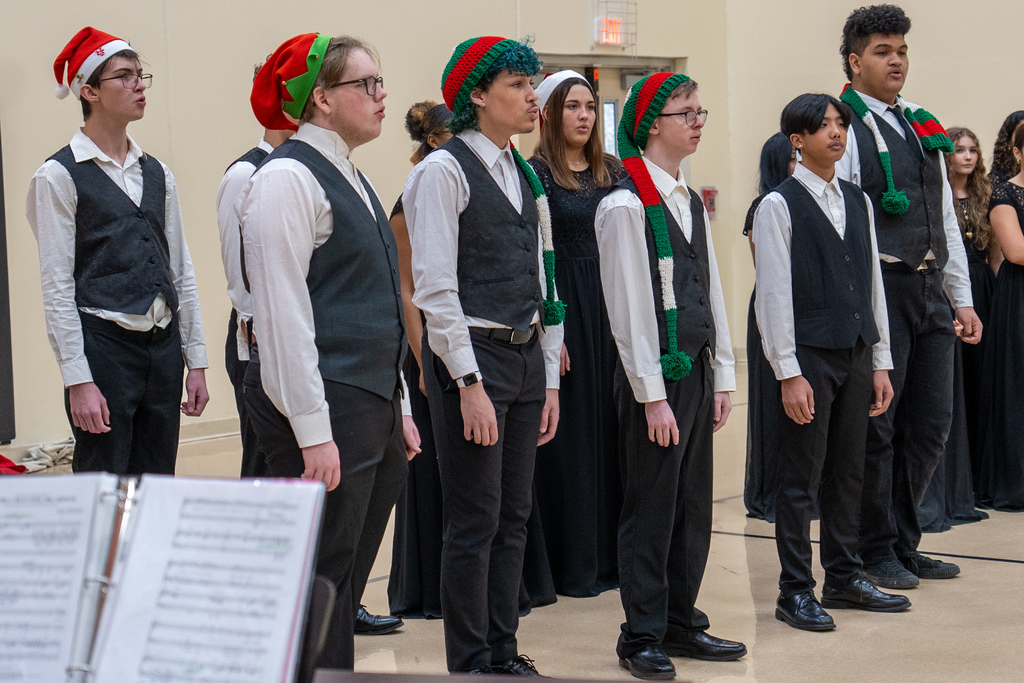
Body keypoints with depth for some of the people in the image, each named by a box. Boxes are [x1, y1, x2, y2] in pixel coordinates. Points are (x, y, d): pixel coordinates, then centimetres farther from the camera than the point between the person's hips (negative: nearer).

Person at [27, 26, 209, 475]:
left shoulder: (157, 174, 13)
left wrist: (196, 361, 11)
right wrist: (78, 380, -14)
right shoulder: (59, 177, -5)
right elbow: (57, 287, -9)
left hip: (164, 343, 6)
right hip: (103, 346, -6)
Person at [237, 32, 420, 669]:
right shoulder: (289, 178, -11)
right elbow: (283, 313, -17)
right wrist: (313, 431, -21)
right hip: (325, 410, -9)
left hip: (374, 409, 9)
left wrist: (398, 407, 18)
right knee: (320, 582, -4)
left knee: (349, 580, 12)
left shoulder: (350, 179, 18)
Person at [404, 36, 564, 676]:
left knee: (514, 517, 12)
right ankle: (470, 664, 9)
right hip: (471, 358, -7)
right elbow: (435, 288, -15)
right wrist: (469, 384, -18)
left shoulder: (525, 174, 14)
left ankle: (504, 652, 22)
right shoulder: (444, 171, -10)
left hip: (526, 357, 8)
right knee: (475, 522, -2)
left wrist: (550, 378, 14)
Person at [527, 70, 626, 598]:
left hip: (611, 306, 6)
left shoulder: (613, 172, 12)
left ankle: (612, 554, 18)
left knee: (612, 427, 8)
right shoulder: (536, 174, -6)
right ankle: (572, 566, 8)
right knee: (570, 431, 0)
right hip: (562, 308, -5)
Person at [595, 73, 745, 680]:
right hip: (654, 375, -8)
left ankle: (681, 623, 25)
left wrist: (723, 376, 11)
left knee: (695, 505, 13)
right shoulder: (626, 206, -12)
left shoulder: (692, 202, 13)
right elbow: (628, 308, -15)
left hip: (697, 369, 8)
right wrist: (652, 395, -16)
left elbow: (711, 291, 15)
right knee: (651, 510, 0)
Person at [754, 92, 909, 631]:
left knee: (848, 471, 13)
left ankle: (844, 578, 24)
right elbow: (773, 293, -10)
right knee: (802, 477, -1)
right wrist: (789, 373, -14)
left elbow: (873, 282, 14)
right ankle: (795, 592, 7)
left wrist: (881, 362, 11)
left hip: (857, 354, 6)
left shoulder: (858, 201, 13)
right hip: (809, 357, -6)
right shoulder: (779, 205, -6)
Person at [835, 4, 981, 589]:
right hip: (878, 290, -7)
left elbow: (947, 218, 19)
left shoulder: (923, 128, 17)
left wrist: (962, 298, 16)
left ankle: (903, 542, 24)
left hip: (930, 289, 7)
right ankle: (875, 552, 13)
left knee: (932, 424, 11)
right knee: (876, 425, 0)